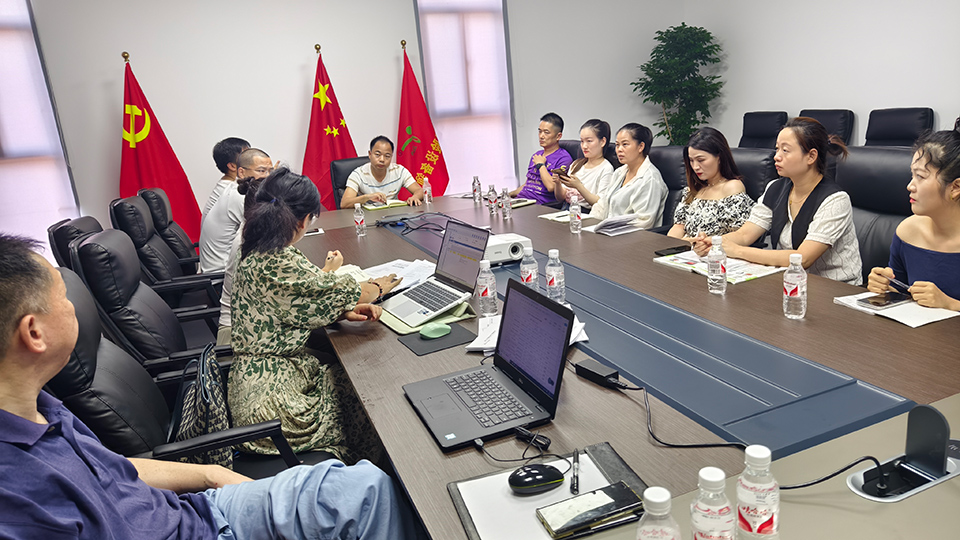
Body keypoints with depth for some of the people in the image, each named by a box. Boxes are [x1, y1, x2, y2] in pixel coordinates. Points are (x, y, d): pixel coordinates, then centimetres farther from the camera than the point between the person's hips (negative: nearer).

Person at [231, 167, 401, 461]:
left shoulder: (255, 254, 3)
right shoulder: (281, 263, -26)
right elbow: (342, 293, -12)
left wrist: (342, 304, 9)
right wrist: (378, 288, 6)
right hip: (272, 400, -9)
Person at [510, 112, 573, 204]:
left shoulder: (564, 158, -4)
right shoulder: (536, 155, 22)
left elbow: (551, 187, -17)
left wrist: (540, 164, -4)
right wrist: (509, 194, 10)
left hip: (539, 203, -8)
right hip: (520, 198, 8)